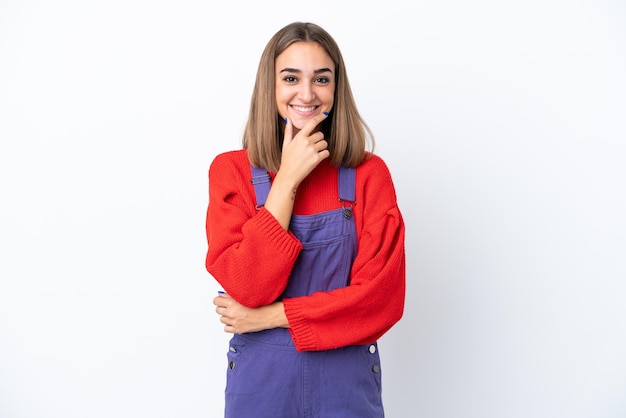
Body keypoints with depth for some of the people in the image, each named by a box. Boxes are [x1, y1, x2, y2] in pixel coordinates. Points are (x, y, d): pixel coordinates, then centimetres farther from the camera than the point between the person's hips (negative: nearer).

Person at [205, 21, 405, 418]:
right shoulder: (231, 170, -5)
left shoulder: (368, 173, -6)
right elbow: (247, 288, -15)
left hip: (347, 381, 0)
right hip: (260, 380, 0)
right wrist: (287, 178, -17)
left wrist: (271, 316, -14)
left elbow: (381, 298, -12)